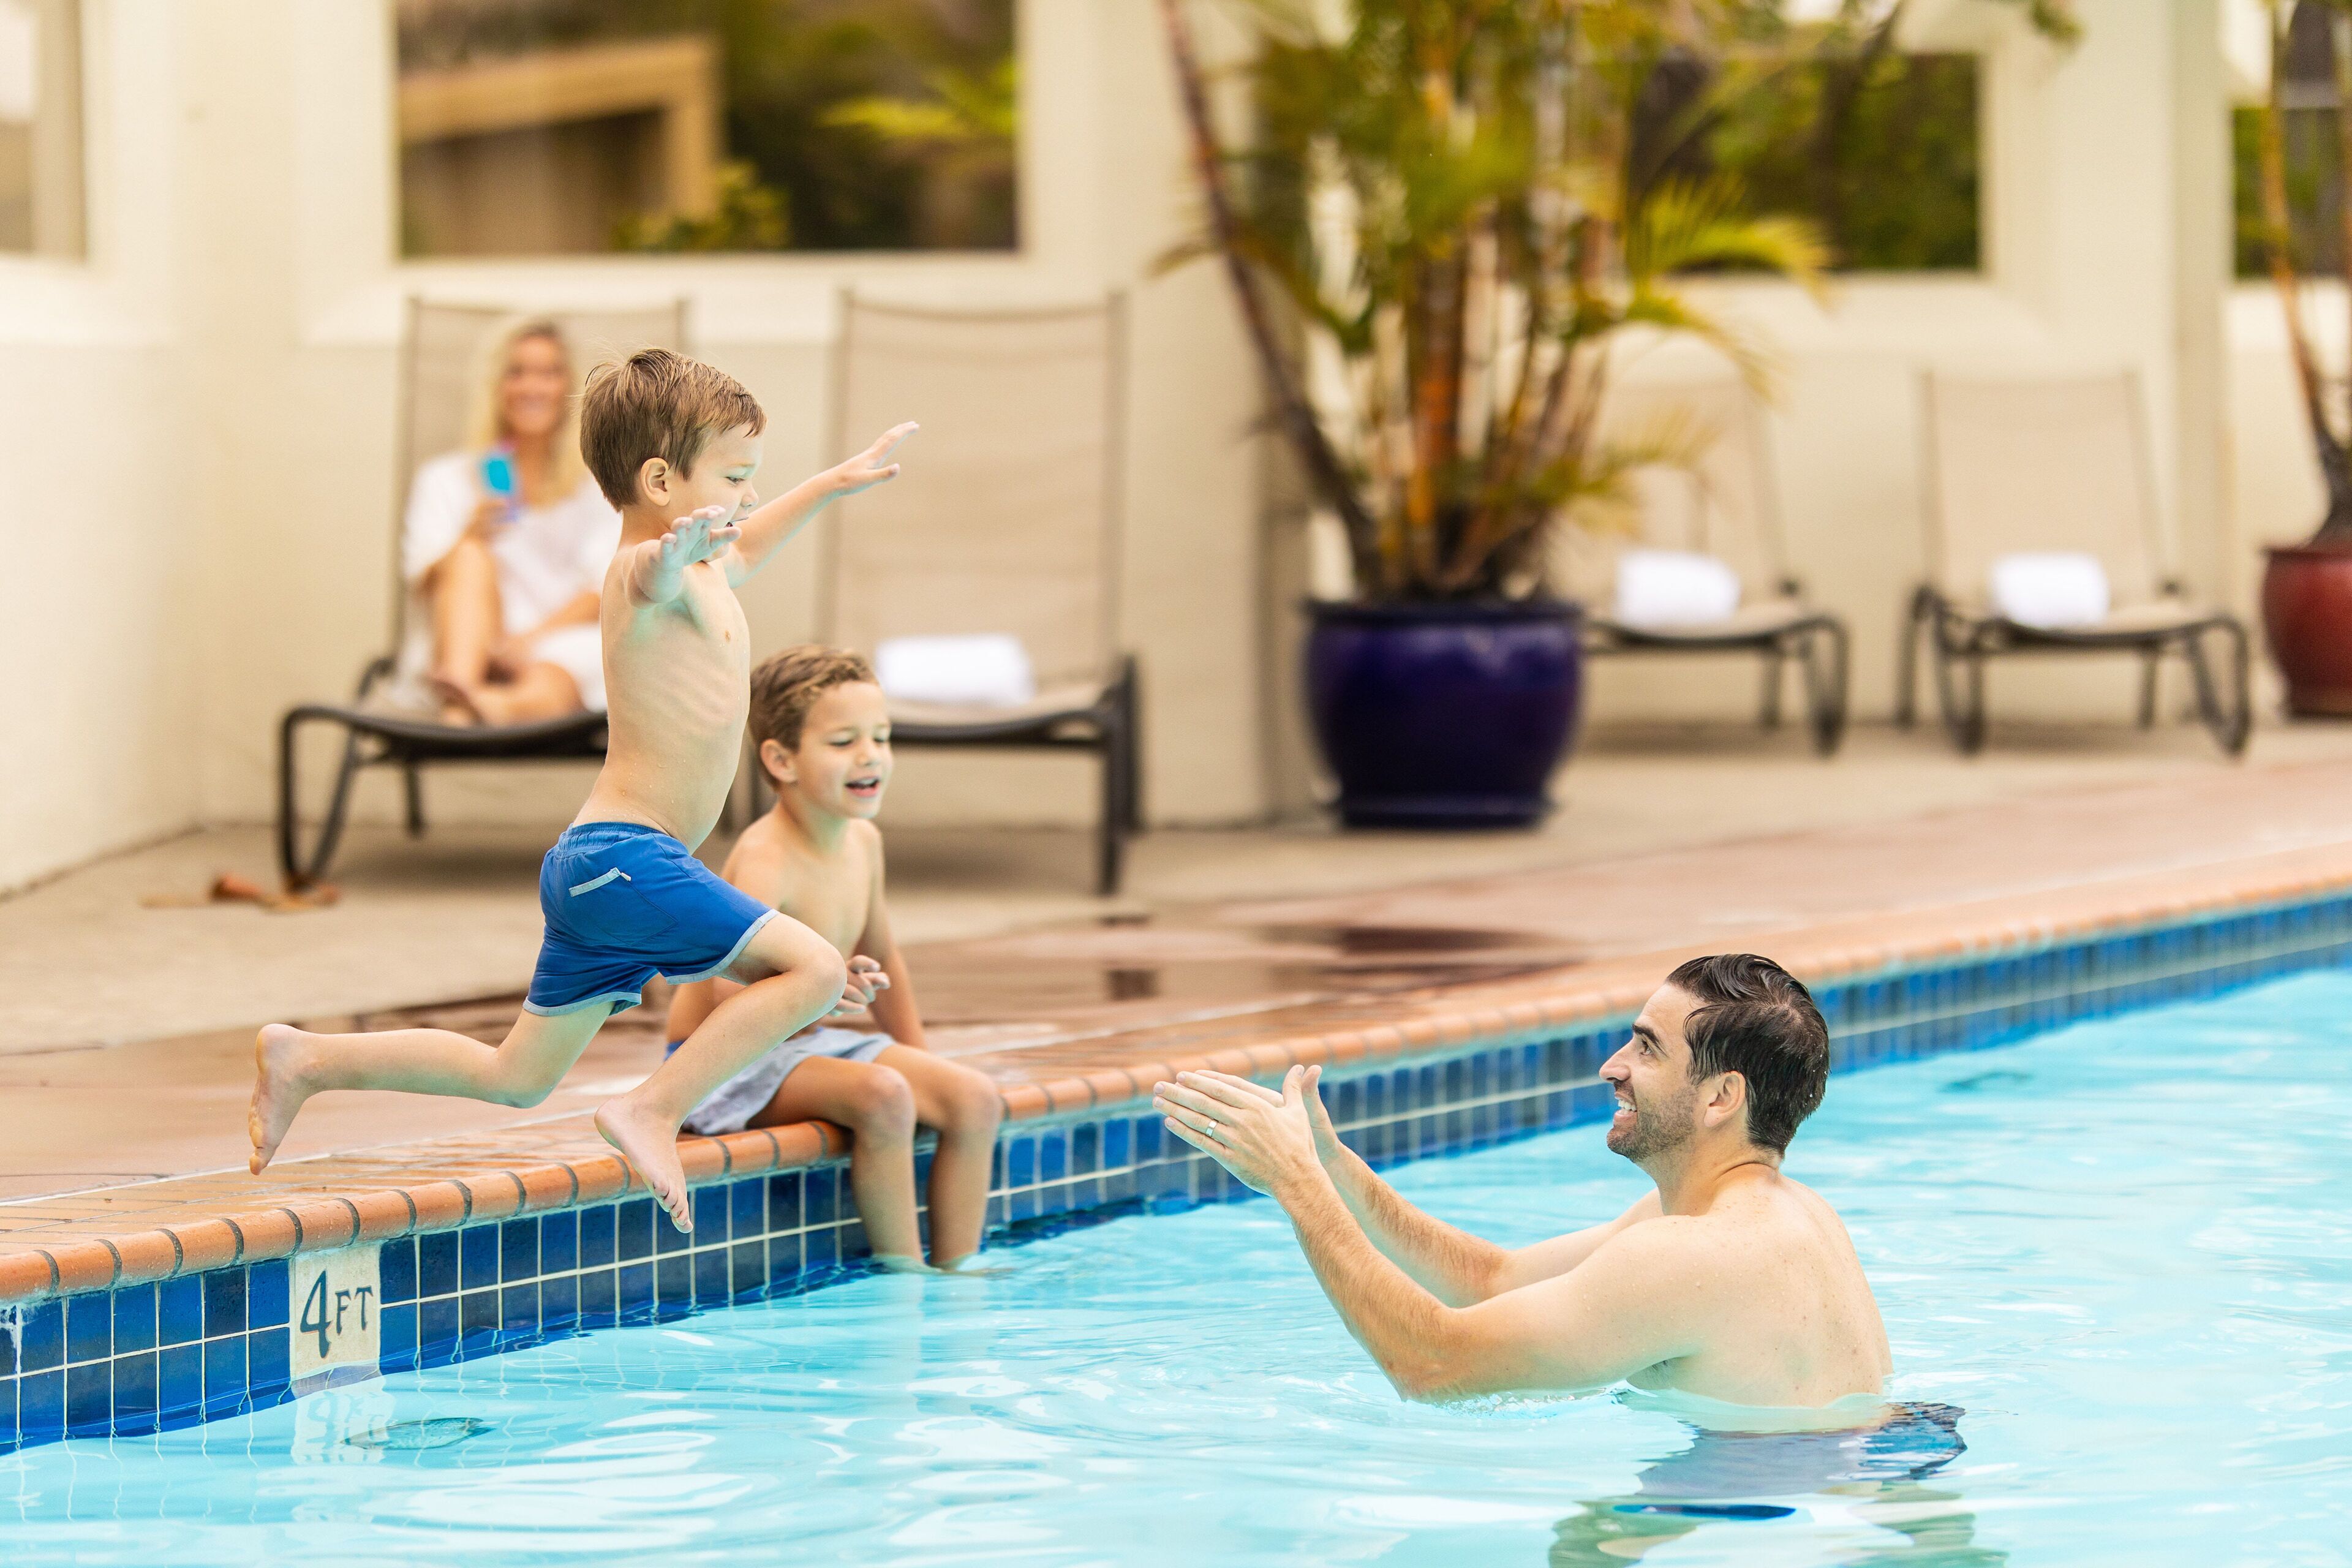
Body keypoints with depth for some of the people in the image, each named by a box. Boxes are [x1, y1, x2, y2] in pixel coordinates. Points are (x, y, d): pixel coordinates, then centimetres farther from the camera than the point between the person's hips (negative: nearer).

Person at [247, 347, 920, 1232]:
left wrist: (835, 485, 48)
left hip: (592, 864, 10)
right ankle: (653, 1111, -19)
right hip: (626, 858, -10)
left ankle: (305, 1061, 20)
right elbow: (656, 573, -41)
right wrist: (681, 547, -63)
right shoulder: (653, 574, -14)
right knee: (813, 968, -20)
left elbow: (742, 551, 43)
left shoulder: (707, 571, 18)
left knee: (515, 1080, 16)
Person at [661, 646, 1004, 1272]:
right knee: (881, 1096, -31)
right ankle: (903, 1277, -20)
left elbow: (880, 958, 18)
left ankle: (955, 1271, -2)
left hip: (810, 1045, 9)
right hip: (729, 1062, -9)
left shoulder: (863, 843, 2)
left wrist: (920, 1064, 13)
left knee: (975, 1100, -6)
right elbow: (725, 991, -39)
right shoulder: (764, 862, -25)